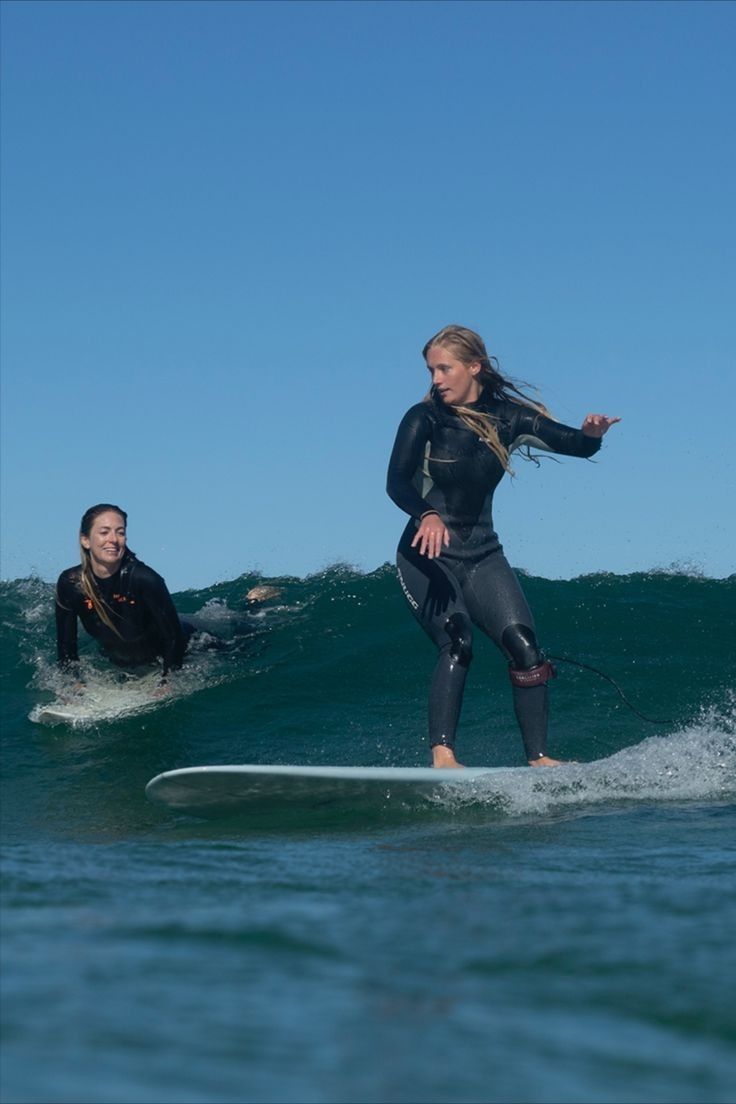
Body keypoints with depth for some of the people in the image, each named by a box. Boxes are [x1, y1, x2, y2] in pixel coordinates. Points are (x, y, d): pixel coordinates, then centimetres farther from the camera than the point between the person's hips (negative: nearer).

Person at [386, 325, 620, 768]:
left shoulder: (507, 417, 1)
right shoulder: (425, 419, -8)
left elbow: (572, 445, -4)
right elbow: (396, 481, -21)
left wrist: (591, 433, -28)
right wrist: (427, 515, -41)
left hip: (483, 555, 4)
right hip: (428, 557, -4)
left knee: (525, 647, -10)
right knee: (457, 645, -24)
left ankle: (538, 758, -5)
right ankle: (442, 757, -29)